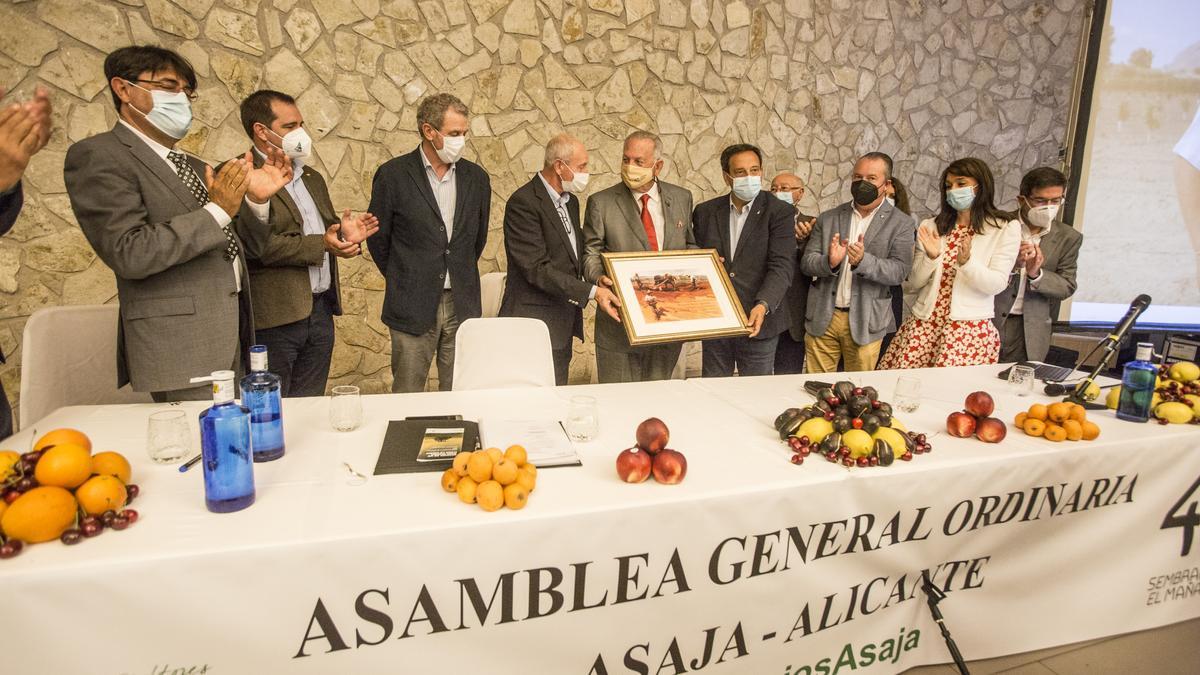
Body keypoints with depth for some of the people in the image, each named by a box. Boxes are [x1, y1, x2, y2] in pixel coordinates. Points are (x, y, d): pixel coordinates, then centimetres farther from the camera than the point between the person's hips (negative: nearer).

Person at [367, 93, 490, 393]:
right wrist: (403, 281, 10)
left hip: (463, 305, 3)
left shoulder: (476, 178, 6)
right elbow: (378, 239, 4)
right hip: (413, 307, -3)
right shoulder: (393, 175, -5)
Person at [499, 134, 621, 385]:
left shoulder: (570, 201, 14)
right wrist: (592, 291, -21)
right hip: (535, 324, -8)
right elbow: (537, 269, -20)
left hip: (563, 324, 8)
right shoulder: (523, 202, -14)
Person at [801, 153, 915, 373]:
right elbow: (806, 262, 1)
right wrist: (829, 262, -21)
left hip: (864, 322, -1)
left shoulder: (900, 223, 0)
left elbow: (899, 271, -9)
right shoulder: (828, 218, 7)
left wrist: (863, 261, -27)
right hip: (822, 319, 2)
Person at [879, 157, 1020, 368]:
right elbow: (914, 282, 5)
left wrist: (966, 262, -24)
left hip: (970, 327, -2)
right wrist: (931, 257, -14)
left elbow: (996, 285, -7)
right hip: (923, 323, 2)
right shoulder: (931, 226, 7)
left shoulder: (1006, 229, 1)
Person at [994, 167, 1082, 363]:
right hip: (987, 318, -2)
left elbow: (1067, 287, 3)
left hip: (1030, 329, 2)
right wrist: (1011, 263, -24)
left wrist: (1036, 274, -17)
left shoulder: (1068, 238, 5)